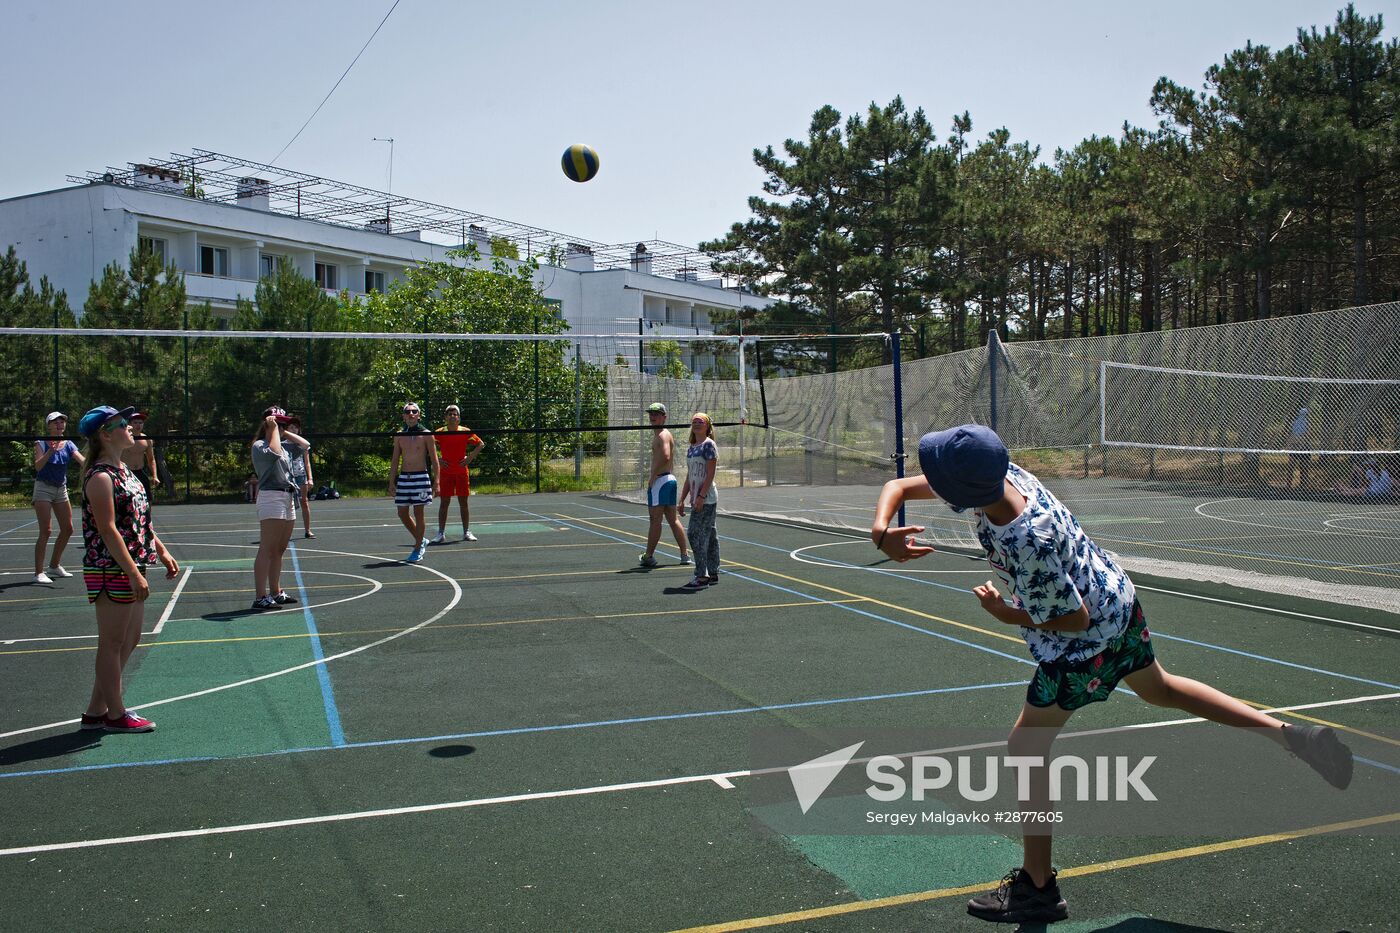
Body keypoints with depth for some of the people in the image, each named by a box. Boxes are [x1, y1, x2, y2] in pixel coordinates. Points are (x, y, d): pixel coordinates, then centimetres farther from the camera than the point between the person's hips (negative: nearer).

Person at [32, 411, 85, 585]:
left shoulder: (68, 445, 3)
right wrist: (50, 451, -37)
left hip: (61, 489, 6)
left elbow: (83, 461, -12)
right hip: (44, 487, -6)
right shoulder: (41, 443, -9)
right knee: (45, 531, -12)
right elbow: (37, 466, -23)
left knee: (67, 529, 9)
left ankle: (54, 566, 26)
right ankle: (38, 573, -10)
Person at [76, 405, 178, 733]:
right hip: (111, 571, -10)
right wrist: (134, 573, -22)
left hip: (131, 569, 10)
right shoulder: (101, 477, -15)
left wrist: (162, 552, 17)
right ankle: (115, 714, 12)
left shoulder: (124, 471, 14)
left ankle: (96, 711, 24)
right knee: (113, 643, 1)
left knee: (130, 641, 15)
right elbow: (108, 530, -20)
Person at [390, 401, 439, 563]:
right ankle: (421, 540, 26)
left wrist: (436, 483, -7)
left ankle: (418, 549, 8)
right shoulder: (399, 436, 9)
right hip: (403, 477, 4)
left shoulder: (426, 434, -2)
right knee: (402, 514, 6)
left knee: (418, 513, -3)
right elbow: (395, 461, 13)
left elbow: (434, 460, -2)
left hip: (421, 477, -4)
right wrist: (391, 482, 7)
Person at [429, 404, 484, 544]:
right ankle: (441, 534, 4)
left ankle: (466, 532, 14)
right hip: (446, 472, -1)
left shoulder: (466, 432, -2)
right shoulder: (439, 433, -3)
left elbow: (481, 444, 7)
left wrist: (470, 457, -2)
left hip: (462, 471, 1)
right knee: (444, 502, 0)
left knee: (463, 502, 6)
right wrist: (437, 459, -4)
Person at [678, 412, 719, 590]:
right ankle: (713, 574, 17)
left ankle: (701, 577, -10)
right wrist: (683, 499, 18)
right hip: (697, 498, 9)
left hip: (706, 497, -9)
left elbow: (710, 473, -16)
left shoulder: (709, 445, -9)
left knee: (696, 534, -12)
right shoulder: (691, 447, 16)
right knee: (709, 535, 12)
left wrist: (701, 496, -21)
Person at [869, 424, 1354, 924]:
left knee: (1026, 747, 2)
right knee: (1160, 687, 31)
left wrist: (1008, 615, -13)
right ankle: (1288, 733, 34)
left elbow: (1075, 619, -23)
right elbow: (898, 486, -9)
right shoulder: (999, 475, -17)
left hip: (1089, 636, -9)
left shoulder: (1029, 545, -38)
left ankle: (1037, 888, 14)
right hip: (1118, 596, 9)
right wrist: (883, 529, -27)